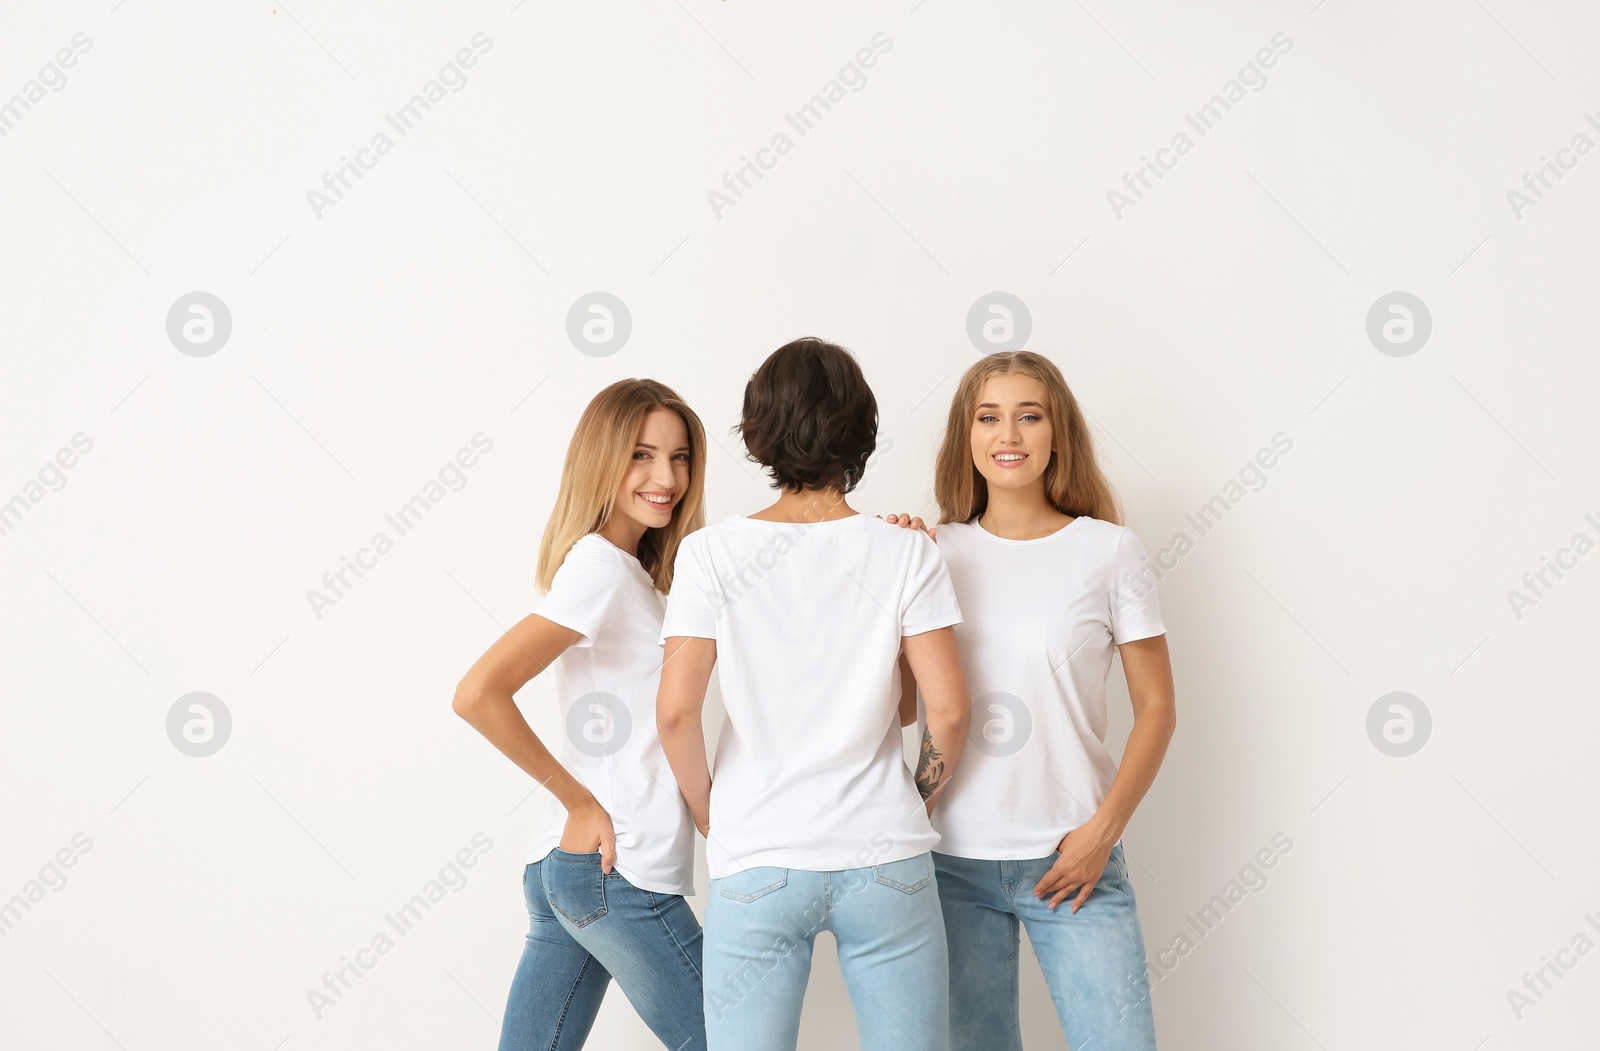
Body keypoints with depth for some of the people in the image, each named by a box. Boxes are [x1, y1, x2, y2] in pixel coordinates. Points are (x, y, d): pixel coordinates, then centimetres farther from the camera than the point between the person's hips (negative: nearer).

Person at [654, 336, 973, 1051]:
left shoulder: (712, 552, -3)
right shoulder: (904, 551, -2)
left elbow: (675, 710, -9)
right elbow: (949, 709, -6)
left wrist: (707, 809, 7)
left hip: (756, 865, 0)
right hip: (885, 860, 0)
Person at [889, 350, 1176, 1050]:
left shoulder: (1109, 551, -2)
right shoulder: (937, 552, 4)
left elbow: (1155, 708, 1)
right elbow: (902, 709, 4)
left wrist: (1103, 828, -8)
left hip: (1072, 860, -2)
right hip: (954, 858, 2)